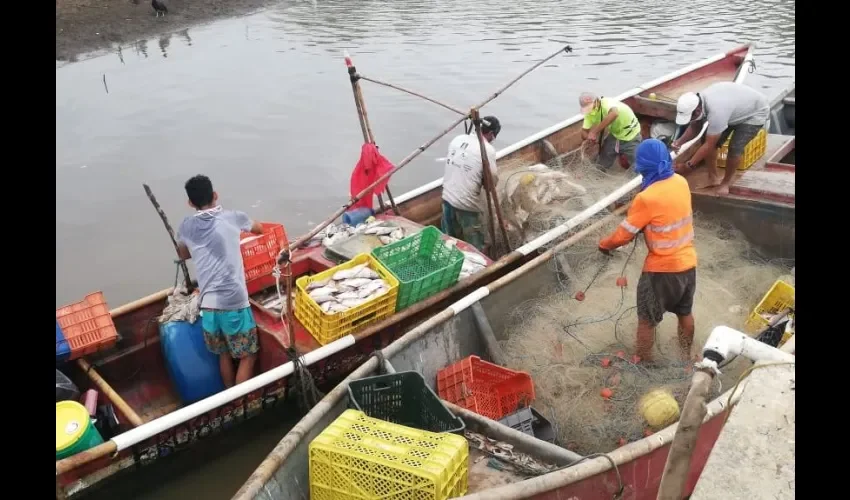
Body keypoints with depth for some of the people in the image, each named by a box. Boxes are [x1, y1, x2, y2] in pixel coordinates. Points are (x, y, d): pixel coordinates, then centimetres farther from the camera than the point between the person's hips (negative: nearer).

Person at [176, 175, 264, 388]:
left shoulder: (186, 226, 7)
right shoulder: (232, 217, 0)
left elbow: (183, 255, 29)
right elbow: (259, 229, 23)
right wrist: (240, 228, 43)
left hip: (208, 304, 4)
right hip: (234, 302, -4)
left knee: (224, 354, 23)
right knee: (248, 355, 12)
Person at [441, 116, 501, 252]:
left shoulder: (458, 139, 5)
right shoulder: (488, 149, -12)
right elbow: (492, 182, -11)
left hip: (447, 197, 6)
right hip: (467, 204, -6)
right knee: (475, 247, 10)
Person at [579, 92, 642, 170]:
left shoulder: (607, 103, -34)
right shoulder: (590, 113, -12)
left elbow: (614, 114, -57)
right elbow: (584, 132, -9)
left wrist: (594, 132, -54)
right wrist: (589, 137, -33)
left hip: (631, 135, -6)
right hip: (614, 135, 6)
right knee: (600, 165, 7)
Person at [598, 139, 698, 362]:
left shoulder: (647, 198, -25)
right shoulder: (681, 182, -3)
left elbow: (624, 234, -16)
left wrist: (604, 245, 2)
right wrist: (634, 209, 10)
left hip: (662, 269, -7)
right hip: (687, 262, 7)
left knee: (647, 319, 11)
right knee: (685, 312, 25)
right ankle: (686, 355, 43)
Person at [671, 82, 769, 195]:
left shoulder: (716, 112, -44)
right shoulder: (698, 101, -20)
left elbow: (709, 145, -36)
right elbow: (695, 127, -5)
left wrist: (688, 165, -31)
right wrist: (680, 141, -23)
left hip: (756, 112, -8)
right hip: (736, 108, 8)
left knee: (735, 148, -21)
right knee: (709, 140, -5)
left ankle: (726, 182, 2)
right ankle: (712, 179, 8)